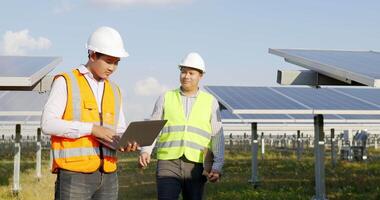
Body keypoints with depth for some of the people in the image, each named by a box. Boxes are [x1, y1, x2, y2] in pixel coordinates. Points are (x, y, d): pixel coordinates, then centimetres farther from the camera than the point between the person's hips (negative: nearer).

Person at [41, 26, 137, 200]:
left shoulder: (114, 91, 16)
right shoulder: (65, 82, -1)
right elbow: (48, 123, -10)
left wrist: (126, 143, -3)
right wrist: (91, 129, -17)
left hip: (108, 175, 6)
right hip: (74, 174, -6)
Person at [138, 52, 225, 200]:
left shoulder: (210, 102, 8)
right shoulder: (165, 98, 9)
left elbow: (217, 137, 4)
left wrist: (217, 166, -8)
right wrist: (145, 151, -12)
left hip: (196, 167, 1)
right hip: (168, 164, -1)